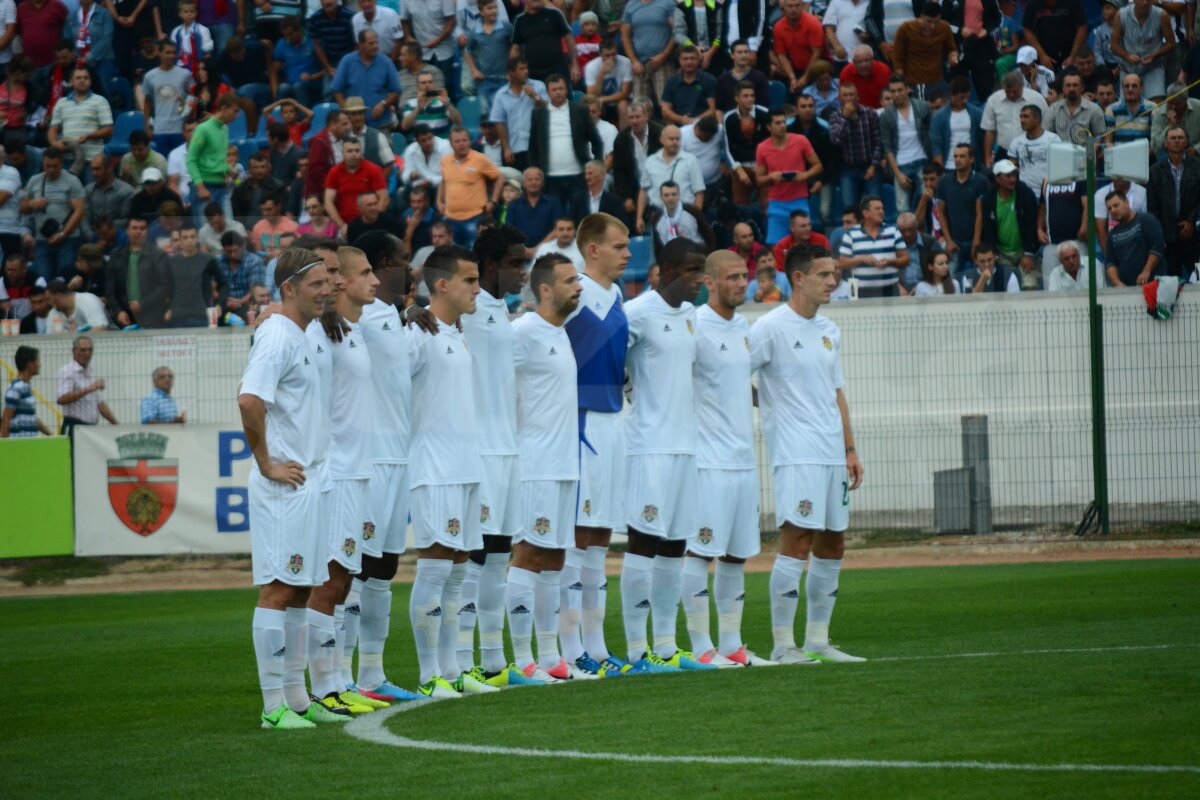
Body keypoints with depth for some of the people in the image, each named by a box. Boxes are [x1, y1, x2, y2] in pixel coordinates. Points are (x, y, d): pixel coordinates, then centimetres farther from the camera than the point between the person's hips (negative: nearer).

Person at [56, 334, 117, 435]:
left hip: (93, 427, 8)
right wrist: (89, 389, -24)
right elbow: (61, 399, -21)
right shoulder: (67, 371, -5)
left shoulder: (91, 373, 20)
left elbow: (100, 404, 24)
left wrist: (116, 423, 14)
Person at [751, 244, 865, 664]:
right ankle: (783, 643, -10)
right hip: (795, 453, -8)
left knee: (832, 544, 9)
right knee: (797, 540, -13)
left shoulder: (829, 331, 16)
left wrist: (850, 450, 19)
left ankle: (817, 639, 17)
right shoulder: (772, 327, -8)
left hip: (832, 455, 8)